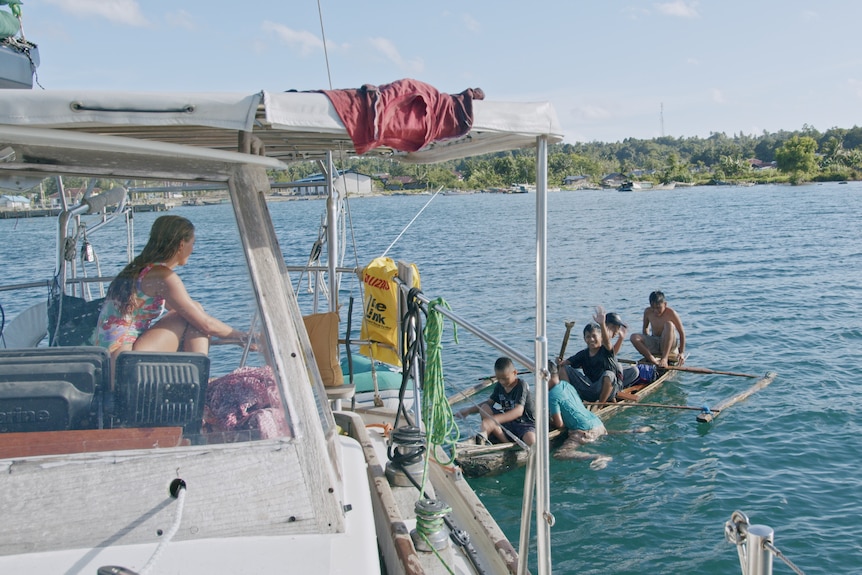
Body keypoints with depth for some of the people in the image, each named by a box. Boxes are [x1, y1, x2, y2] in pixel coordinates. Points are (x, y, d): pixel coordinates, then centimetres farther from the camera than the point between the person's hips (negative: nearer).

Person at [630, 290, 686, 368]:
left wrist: (681, 353, -13)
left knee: (669, 324, -30)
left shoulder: (671, 313, -15)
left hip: (669, 345, -3)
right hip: (654, 345, 3)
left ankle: (665, 358, -35)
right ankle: (653, 360, -36)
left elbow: (682, 333, -10)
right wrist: (646, 343, 3)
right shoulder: (648, 312, -5)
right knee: (634, 337, -21)